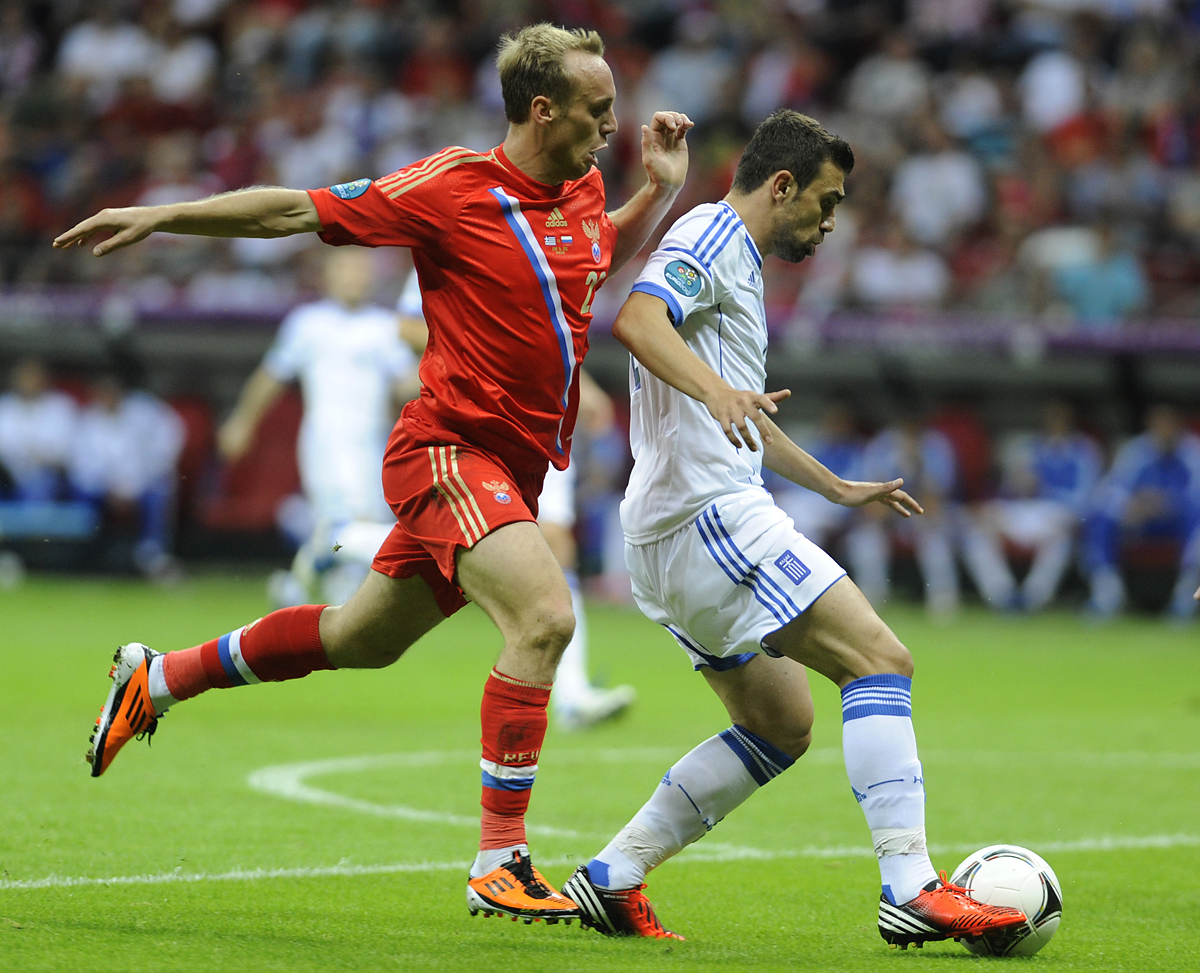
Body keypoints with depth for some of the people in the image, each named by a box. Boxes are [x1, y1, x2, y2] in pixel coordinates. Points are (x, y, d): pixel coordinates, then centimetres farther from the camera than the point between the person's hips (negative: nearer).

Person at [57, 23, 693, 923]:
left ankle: (155, 679, 40)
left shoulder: (585, 192, 7)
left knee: (362, 640, 20)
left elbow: (607, 256, 32)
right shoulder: (453, 187, -14)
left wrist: (663, 188, 13)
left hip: (513, 470, 8)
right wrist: (160, 217, -5)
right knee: (545, 617, -27)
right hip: (450, 450, -8)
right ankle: (499, 864, -23)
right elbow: (297, 210, -6)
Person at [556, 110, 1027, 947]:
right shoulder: (714, 236, -5)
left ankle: (612, 878, 10)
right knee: (880, 660, -15)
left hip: (671, 538, 11)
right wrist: (715, 390, -40)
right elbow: (638, 318, -25)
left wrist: (840, 488, 41)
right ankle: (911, 888, -23)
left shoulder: (733, 259, 27)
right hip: (710, 515, -11)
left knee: (781, 726, 14)